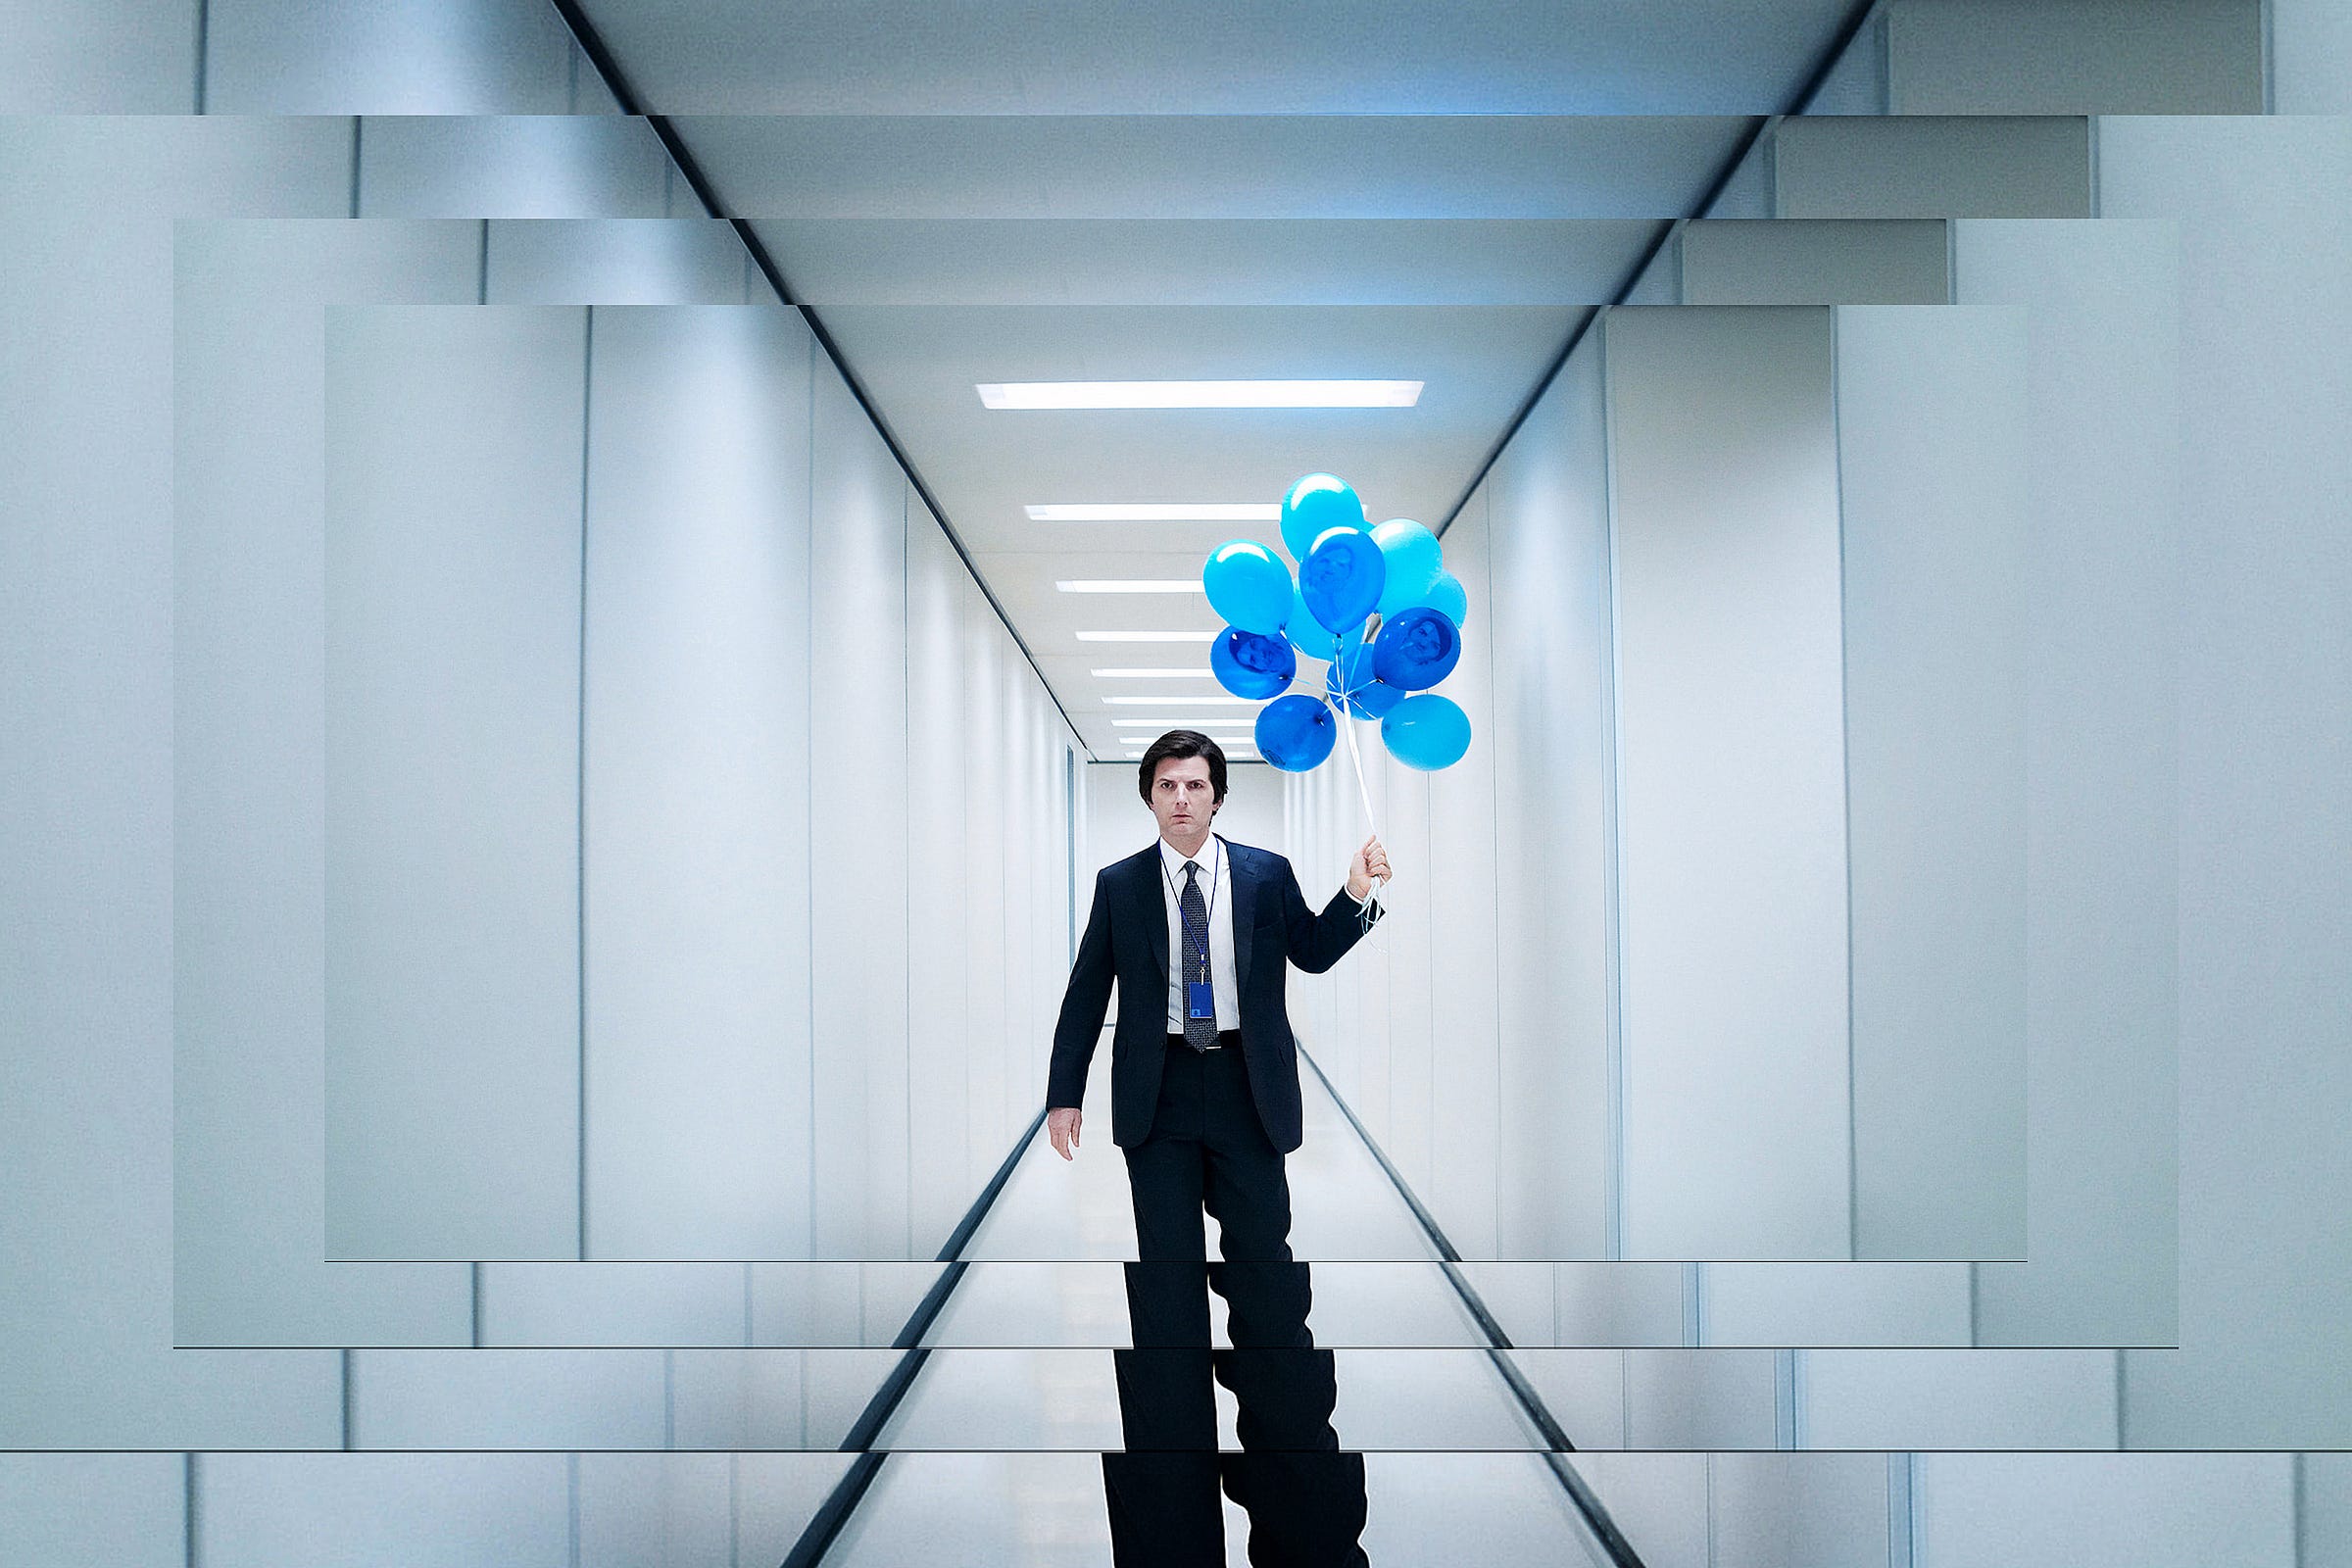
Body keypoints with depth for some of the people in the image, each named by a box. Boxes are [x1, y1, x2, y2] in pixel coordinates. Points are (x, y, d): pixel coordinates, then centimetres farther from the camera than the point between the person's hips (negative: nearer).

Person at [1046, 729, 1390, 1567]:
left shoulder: (1266, 874, 4)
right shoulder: (1119, 885, 5)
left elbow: (1313, 953, 6)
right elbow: (1086, 994, 6)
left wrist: (1356, 896, -12)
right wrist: (1064, 1095, 1)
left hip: (1245, 1086, 0)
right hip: (1158, 1090, 0)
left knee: (1264, 1265, 0)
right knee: (1164, 1273, 2)